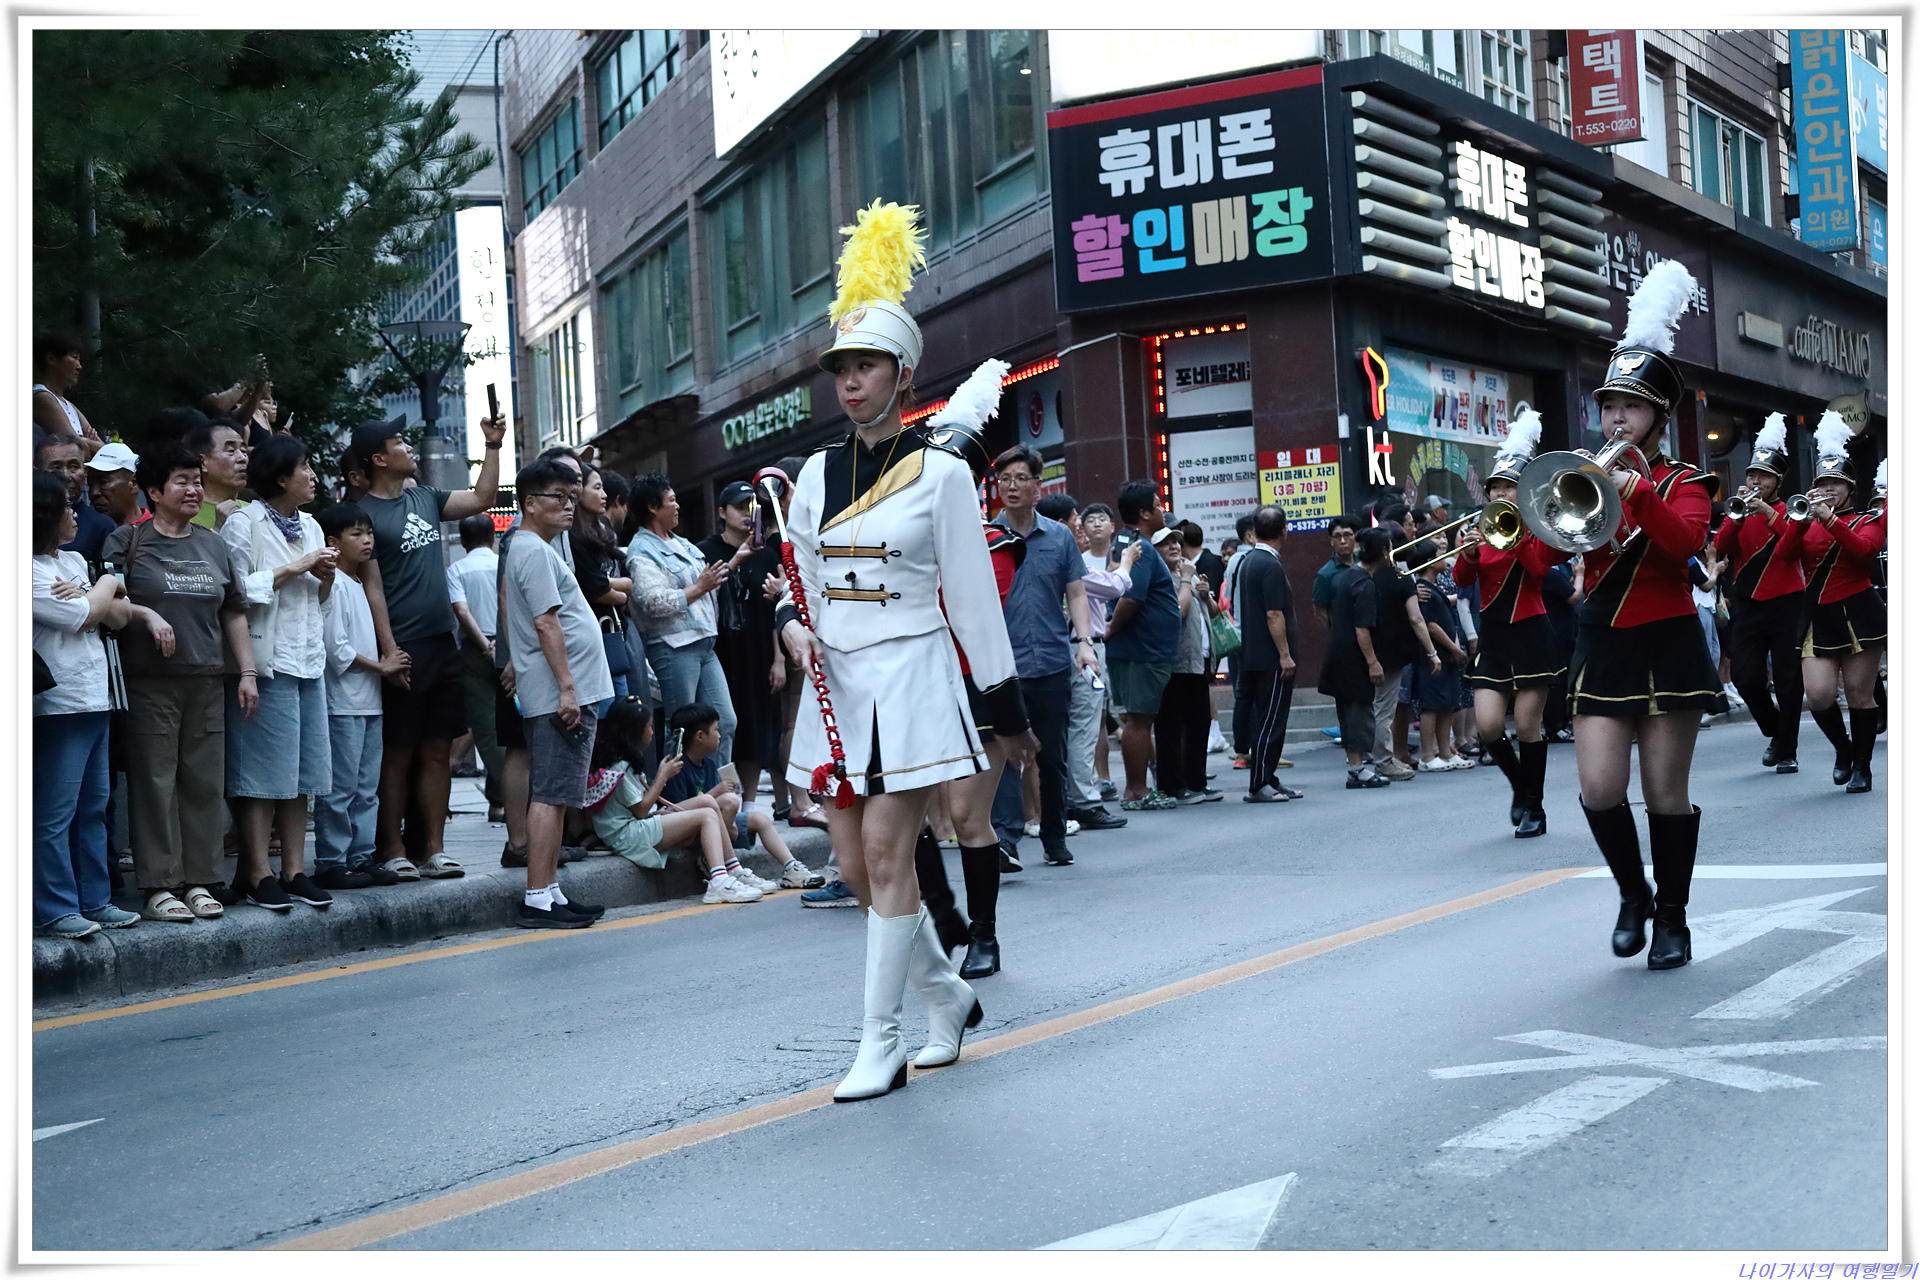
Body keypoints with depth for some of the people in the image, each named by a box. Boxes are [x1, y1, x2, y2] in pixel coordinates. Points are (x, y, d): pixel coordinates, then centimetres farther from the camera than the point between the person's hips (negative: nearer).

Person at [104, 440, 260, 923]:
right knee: (155, 783, -4)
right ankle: (158, 887, 1)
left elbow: (234, 612, 18)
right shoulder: (127, 541, 2)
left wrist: (247, 671, 12)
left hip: (207, 683, 5)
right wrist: (146, 616, -18)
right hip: (149, 681, -4)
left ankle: (199, 881, 12)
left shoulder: (212, 544, 16)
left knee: (204, 783, 5)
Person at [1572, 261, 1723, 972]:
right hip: (1602, 647, 3)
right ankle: (1633, 894, 17)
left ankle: (1673, 919, 15)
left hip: (1666, 646, -2)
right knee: (1599, 790, -7)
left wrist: (1636, 490, -30)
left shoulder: (1683, 481, 1)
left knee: (1666, 793, 1)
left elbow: (1686, 540, -19)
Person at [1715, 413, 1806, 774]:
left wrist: (1769, 512, -22)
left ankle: (1787, 751, 9)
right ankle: (1774, 732, 19)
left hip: (1786, 607, -2)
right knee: (1745, 678, -6)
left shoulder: (1792, 511, 3)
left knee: (1788, 681, -1)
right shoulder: (1739, 513, 10)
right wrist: (1736, 515, -16)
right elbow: (1720, 549, -5)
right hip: (1747, 606, 2)